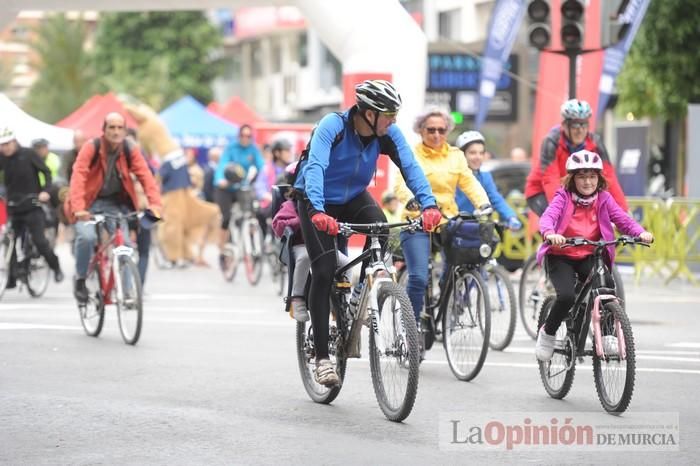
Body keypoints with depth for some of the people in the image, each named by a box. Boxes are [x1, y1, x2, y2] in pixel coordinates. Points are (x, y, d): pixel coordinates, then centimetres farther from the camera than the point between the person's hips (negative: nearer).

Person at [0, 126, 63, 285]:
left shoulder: (28, 154, -7)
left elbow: (46, 172, -4)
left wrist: (45, 191, -19)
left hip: (32, 206, -4)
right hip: (13, 207, 4)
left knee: (39, 241, -10)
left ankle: (56, 267, 12)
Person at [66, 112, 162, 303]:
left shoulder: (131, 151, -8)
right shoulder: (91, 148, -17)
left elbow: (146, 177, -16)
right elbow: (78, 176, -27)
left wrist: (154, 204, -32)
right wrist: (78, 208, -41)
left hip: (116, 203, 3)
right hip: (90, 203, -3)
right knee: (87, 237, -26)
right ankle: (80, 281, -4)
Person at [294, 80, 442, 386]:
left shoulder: (387, 134, -17)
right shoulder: (332, 126, -30)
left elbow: (409, 166, -26)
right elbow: (315, 166, -41)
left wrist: (428, 204, -43)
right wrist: (318, 212, -57)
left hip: (353, 197, 4)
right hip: (317, 203, -4)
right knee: (324, 273, -14)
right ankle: (321, 357, -8)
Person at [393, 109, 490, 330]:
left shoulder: (456, 156, 13)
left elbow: (469, 182, 4)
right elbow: (401, 186, -14)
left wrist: (484, 204, -15)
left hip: (447, 222, 4)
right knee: (418, 278, -17)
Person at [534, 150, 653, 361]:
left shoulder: (604, 199, 2)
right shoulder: (563, 198, -6)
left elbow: (622, 218, -7)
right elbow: (547, 217, -21)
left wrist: (640, 233, -28)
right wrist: (550, 233, -45)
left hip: (589, 256, 2)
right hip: (561, 256, -2)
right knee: (567, 296, -25)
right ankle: (547, 333, 3)